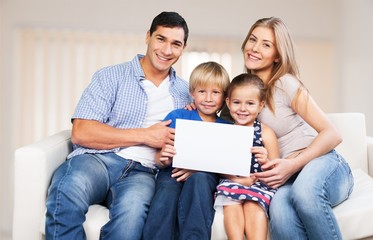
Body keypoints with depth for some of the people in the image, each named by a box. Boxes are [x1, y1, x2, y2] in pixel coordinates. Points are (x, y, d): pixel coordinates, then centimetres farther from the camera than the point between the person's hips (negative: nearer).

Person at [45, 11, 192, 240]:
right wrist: (145, 135, -5)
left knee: (133, 207, -37)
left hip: (141, 171, 2)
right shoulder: (111, 77, 8)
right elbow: (81, 133, -3)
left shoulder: (185, 92, 21)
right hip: (97, 159, -1)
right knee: (70, 190, -38)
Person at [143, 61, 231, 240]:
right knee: (168, 186, -35)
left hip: (206, 176, 1)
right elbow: (159, 160, 6)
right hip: (172, 172, 0)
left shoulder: (227, 128, 12)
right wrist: (163, 160, -20)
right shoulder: (177, 117, 10)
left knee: (199, 178, -35)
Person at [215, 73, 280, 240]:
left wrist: (266, 162, -23)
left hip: (260, 183, -2)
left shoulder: (265, 132, 1)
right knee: (231, 203, -27)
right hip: (231, 182, 2)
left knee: (253, 205, -30)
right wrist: (237, 178, -12)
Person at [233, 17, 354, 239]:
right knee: (279, 207, -36)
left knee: (304, 190, -40)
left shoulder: (286, 83, -6)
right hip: (287, 175, 3)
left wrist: (293, 165, -25)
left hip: (323, 163, -3)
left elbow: (332, 134, -11)